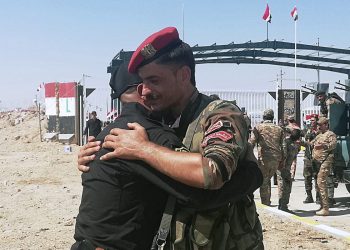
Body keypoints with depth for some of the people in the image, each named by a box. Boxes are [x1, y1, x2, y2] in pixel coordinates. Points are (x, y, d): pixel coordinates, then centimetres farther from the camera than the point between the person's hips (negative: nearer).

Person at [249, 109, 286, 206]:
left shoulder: (258, 127, 1)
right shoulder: (279, 129, 12)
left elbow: (252, 142, -7)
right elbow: (283, 146, 9)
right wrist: (283, 159, 12)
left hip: (264, 158, -4)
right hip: (276, 159, 4)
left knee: (263, 182, 3)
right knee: (268, 179, 21)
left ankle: (265, 205, 1)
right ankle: (267, 201, 25)